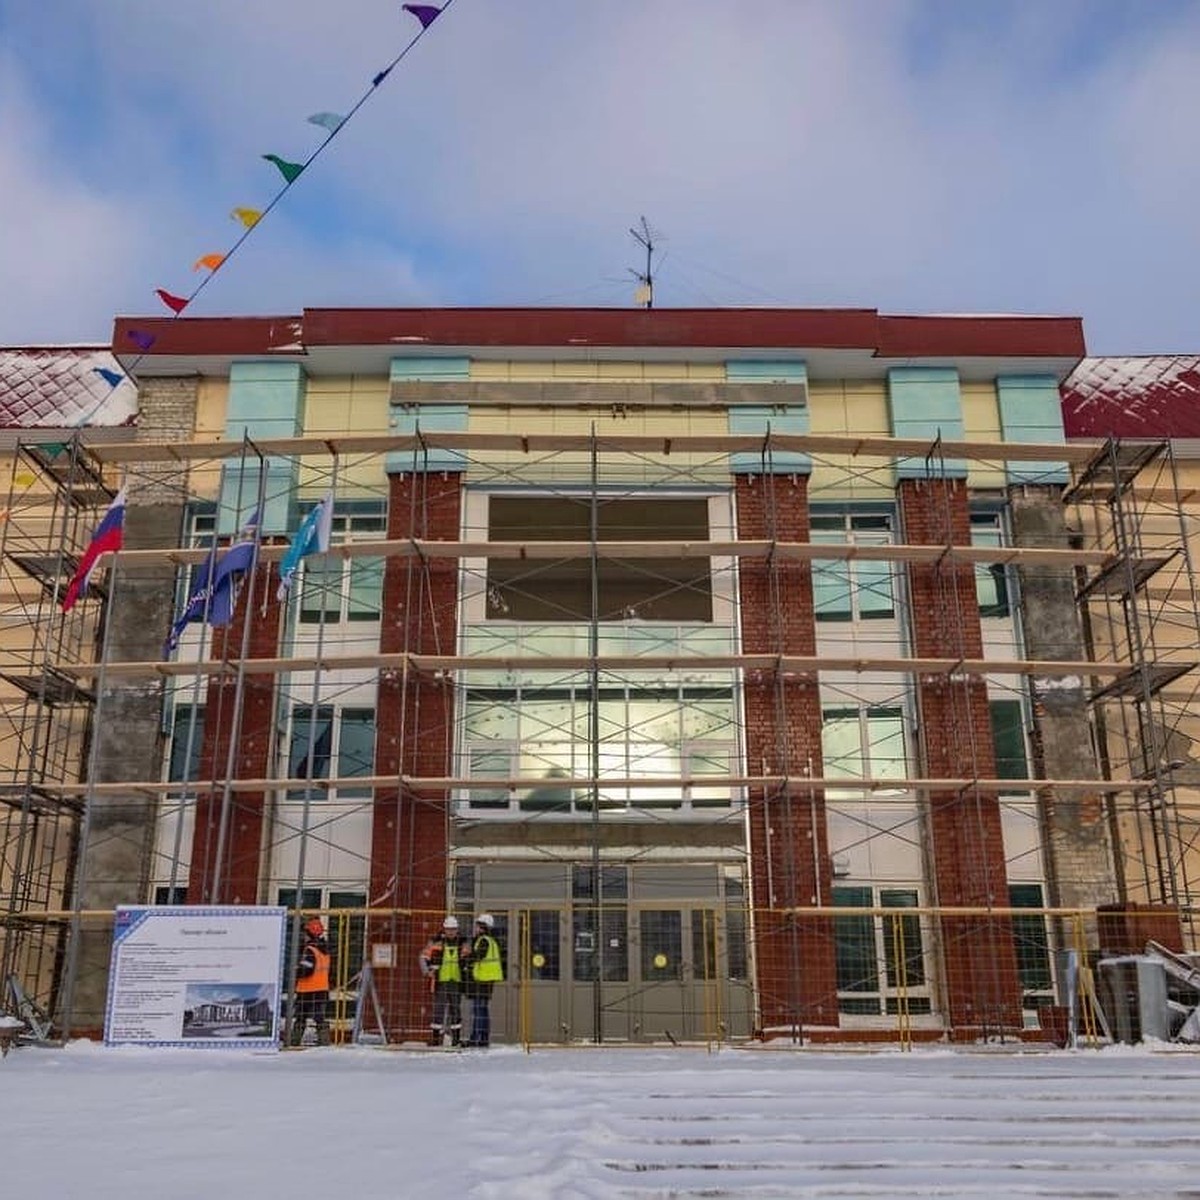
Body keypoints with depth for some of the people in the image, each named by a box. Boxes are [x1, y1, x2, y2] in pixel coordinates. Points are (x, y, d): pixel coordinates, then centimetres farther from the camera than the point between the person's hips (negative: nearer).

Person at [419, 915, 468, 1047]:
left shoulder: (462, 943, 6)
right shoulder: (436, 942, -1)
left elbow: (469, 960, 17)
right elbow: (424, 957, 4)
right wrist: (427, 971, -6)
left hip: (457, 981, 2)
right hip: (440, 981, -2)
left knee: (456, 1009, 7)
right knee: (439, 1008, 0)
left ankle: (456, 1037, 15)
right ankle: (435, 1036, 8)